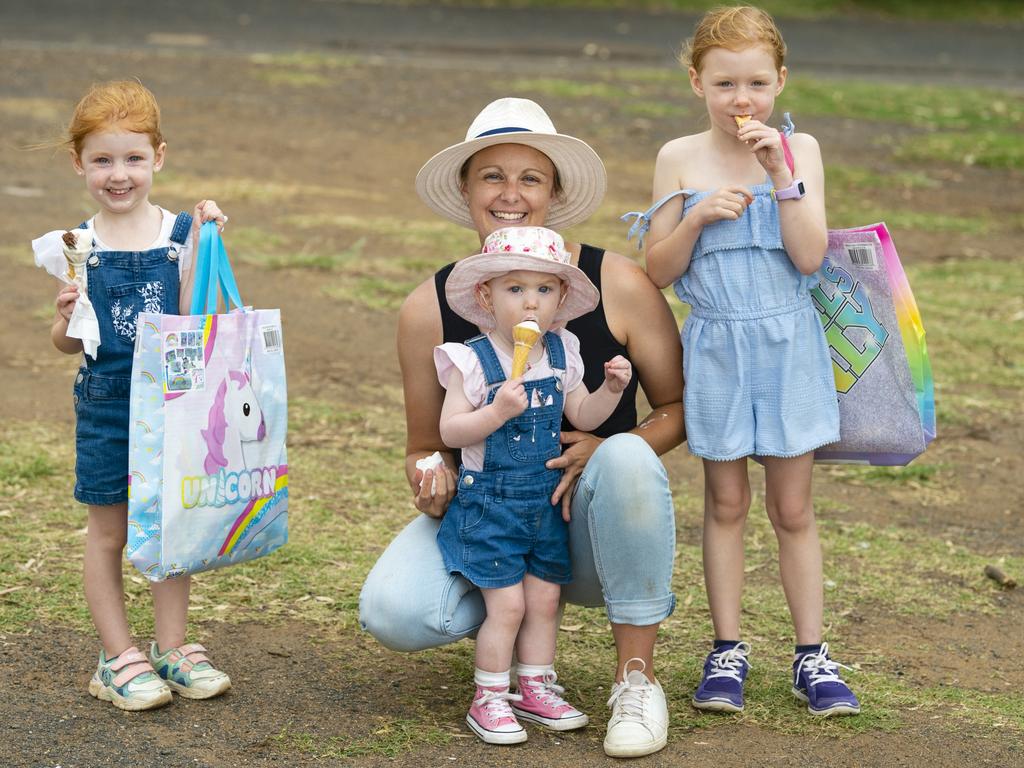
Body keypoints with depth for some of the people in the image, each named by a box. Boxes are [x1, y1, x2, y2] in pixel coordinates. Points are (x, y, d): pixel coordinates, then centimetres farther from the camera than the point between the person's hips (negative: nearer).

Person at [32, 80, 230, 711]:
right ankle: (118, 657, 16)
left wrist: (201, 242, -15)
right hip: (107, 404, -1)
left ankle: (172, 648, 22)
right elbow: (68, 344, 3)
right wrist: (67, 318, -19)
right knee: (109, 532, 7)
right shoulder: (79, 246, -3)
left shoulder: (179, 233, -2)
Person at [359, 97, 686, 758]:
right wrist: (431, 477, -19)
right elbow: (425, 447, 6)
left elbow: (678, 406, -2)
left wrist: (603, 449, -22)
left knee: (627, 459, -36)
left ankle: (637, 679, -18)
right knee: (394, 613, -26)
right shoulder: (429, 310, -5)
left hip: (589, 523, -2)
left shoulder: (618, 285, -10)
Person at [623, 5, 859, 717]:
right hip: (717, 346, 1)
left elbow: (809, 257, -12)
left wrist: (780, 172, -18)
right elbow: (659, 271, -2)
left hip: (788, 345, 0)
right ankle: (727, 651, 18)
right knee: (726, 503, 9)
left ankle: (812, 656, 14)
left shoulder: (798, 150, -2)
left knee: (793, 507, 6)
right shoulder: (680, 158, -1)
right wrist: (699, 216, -17)